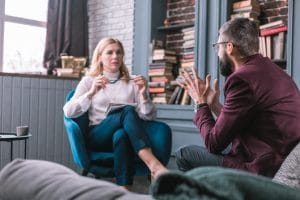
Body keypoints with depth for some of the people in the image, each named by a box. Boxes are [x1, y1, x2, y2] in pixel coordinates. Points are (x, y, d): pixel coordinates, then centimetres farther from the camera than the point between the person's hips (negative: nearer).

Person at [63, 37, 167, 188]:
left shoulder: (132, 83, 16)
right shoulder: (89, 81, 14)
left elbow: (149, 116, 7)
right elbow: (69, 112, 0)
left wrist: (143, 94, -10)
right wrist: (91, 93, -12)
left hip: (125, 135, 2)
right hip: (97, 137, -1)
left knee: (121, 135, -38)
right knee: (128, 112, -33)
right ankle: (154, 165, -47)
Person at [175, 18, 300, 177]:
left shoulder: (242, 78, -17)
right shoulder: (268, 69, 10)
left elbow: (214, 144, -11)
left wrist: (201, 103, 2)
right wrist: (213, 103, 16)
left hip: (263, 172, -9)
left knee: (184, 155, 0)